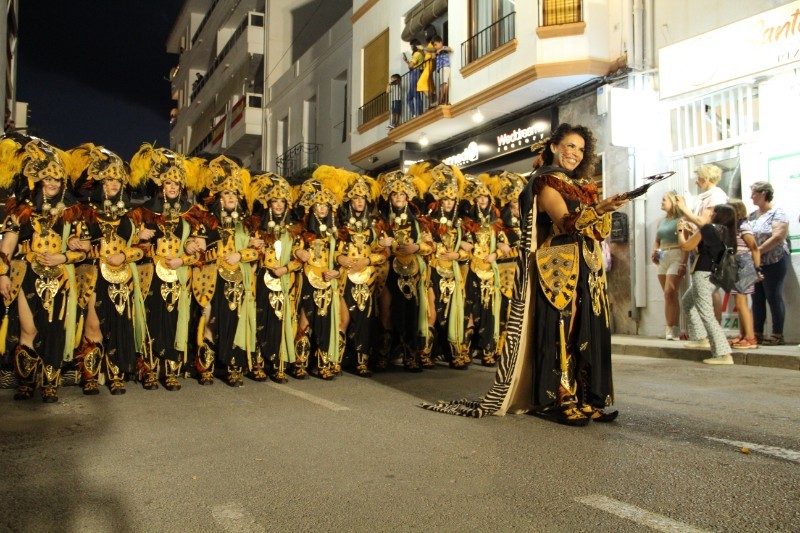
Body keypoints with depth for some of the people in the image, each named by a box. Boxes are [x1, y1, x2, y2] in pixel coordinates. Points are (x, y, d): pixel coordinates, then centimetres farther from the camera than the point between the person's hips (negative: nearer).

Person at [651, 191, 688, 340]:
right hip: (662, 259, 7)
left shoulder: (680, 220, -5)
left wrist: (683, 263, -21)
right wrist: (654, 251, 1)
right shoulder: (661, 221, 18)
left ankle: (672, 330, -12)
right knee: (670, 296, 8)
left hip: (676, 257, -7)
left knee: (669, 293, -16)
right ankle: (673, 330, 11)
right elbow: (656, 241, 23)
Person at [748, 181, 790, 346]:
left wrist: (757, 251, -19)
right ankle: (757, 334, 14)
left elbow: (778, 237, -19)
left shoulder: (778, 213, -7)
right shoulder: (752, 215, 14)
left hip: (773, 262, -7)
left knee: (774, 297, -2)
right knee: (757, 298, 8)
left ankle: (777, 334, 6)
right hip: (755, 263, 7)